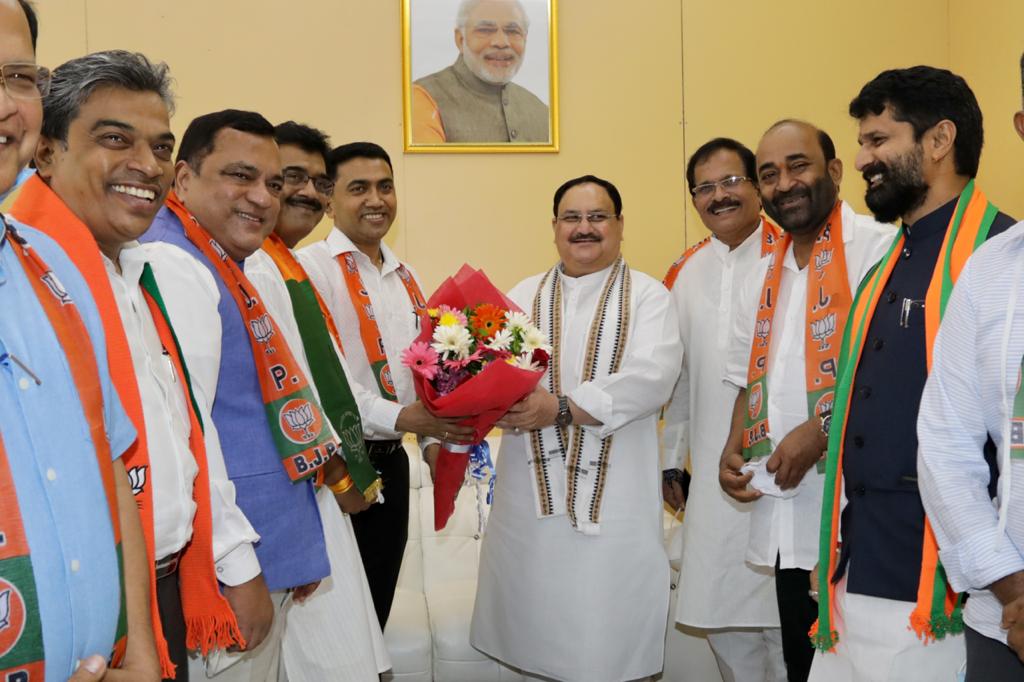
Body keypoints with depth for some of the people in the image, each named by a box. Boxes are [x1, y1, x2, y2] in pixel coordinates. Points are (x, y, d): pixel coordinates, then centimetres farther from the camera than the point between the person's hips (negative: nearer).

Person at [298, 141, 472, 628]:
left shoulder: (406, 278, 13)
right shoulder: (312, 268, -12)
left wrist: (435, 438, 3)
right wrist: (398, 417, -28)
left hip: (391, 461, 7)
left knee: (377, 609, 17)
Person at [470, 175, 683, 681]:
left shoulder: (647, 295, 3)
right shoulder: (523, 296, 13)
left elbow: (652, 378, -13)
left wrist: (561, 407, -21)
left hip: (614, 495, -2)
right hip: (531, 490, 3)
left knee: (608, 633, 3)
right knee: (534, 622, 9)